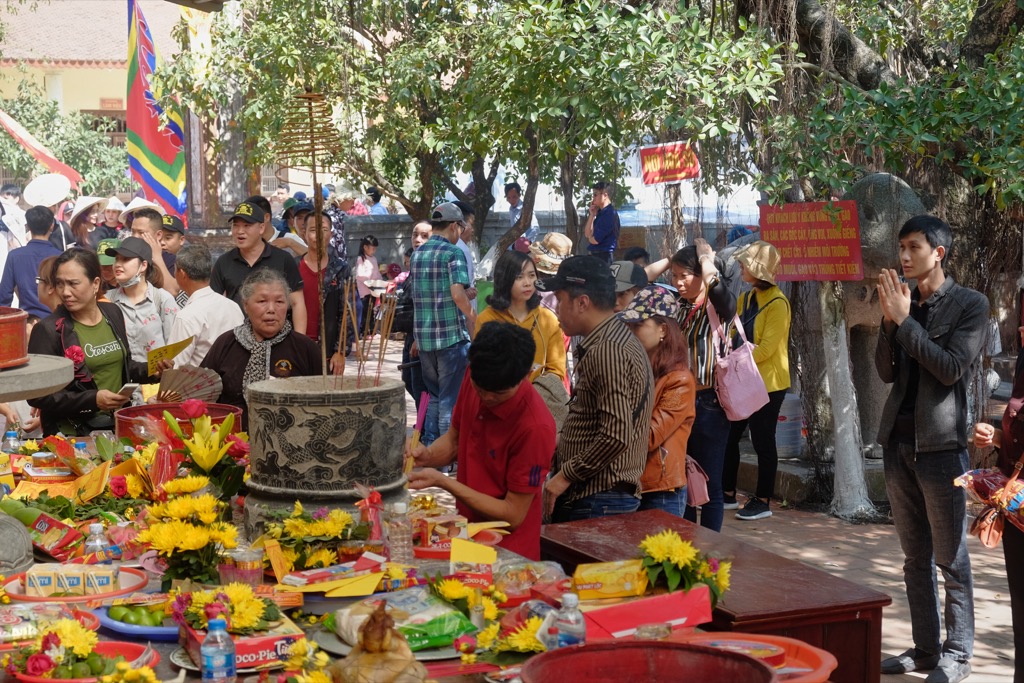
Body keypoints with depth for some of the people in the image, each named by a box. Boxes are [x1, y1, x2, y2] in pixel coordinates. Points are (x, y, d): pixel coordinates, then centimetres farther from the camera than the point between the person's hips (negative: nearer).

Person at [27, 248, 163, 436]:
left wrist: (153, 371, 5)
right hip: (73, 435, -5)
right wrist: (93, 400, -19)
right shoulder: (48, 330, -9)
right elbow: (37, 396, -10)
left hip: (118, 426, 5)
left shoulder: (112, 313, 9)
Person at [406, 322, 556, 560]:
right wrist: (427, 455, -9)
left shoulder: (535, 427, -26)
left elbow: (513, 515, -18)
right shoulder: (476, 378, -5)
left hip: (507, 554, -6)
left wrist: (442, 481, -21)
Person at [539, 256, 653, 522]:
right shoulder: (619, 338, 14)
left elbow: (617, 436, -26)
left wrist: (565, 475, -18)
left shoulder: (608, 351, -19)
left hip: (597, 502, -10)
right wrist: (562, 443, 19)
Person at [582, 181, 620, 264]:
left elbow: (595, 240, -17)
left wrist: (590, 237, 7)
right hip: (594, 255, 9)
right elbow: (587, 234, 14)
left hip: (603, 257, -9)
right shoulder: (600, 213, 14)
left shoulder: (610, 214, -16)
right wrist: (592, 215, 5)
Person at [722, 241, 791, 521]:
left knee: (762, 442, 0)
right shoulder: (746, 299, 11)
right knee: (729, 437, 10)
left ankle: (763, 501, 10)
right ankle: (728, 494, 22)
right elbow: (734, 334, 10)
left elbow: (766, 349, -20)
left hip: (768, 384, -8)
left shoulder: (777, 303, -15)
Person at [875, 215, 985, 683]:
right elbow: (886, 372, 7)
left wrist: (904, 320, -15)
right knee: (915, 558, 12)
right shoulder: (902, 302, 9)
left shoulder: (970, 305, -6)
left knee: (950, 558, 1)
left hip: (940, 444, -6)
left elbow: (951, 369, -16)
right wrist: (889, 320, -7)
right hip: (899, 441, 6)